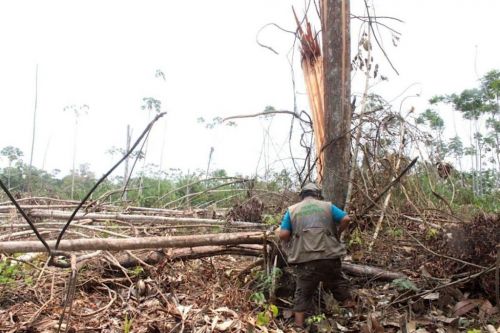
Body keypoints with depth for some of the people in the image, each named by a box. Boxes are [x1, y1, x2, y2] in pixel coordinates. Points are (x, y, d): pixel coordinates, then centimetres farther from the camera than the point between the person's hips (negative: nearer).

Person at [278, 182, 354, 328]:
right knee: (338, 284, 21)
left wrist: (293, 240, 22)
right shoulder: (327, 206, 11)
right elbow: (346, 219, 3)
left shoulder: (291, 210, 9)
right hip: (329, 255, 1)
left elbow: (283, 235, 1)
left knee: (303, 292, 10)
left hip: (305, 259, -1)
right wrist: (338, 233, 19)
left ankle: (299, 325, 11)